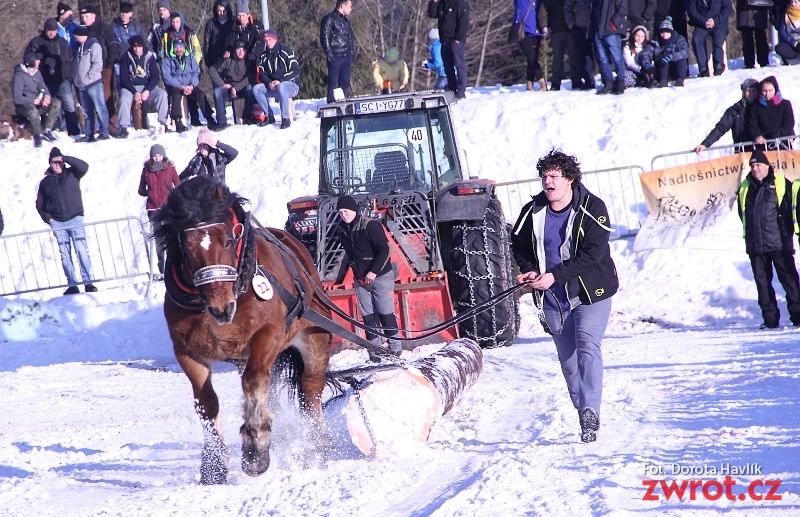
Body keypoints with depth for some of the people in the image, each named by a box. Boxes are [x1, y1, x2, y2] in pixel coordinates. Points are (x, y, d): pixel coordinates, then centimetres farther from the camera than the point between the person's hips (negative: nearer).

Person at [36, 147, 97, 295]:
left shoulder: (71, 174, 5)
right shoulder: (45, 182, 10)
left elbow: (84, 166, -14)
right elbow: (40, 204, 16)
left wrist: (65, 159, -14)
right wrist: (47, 218, 1)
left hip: (75, 219, -2)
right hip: (57, 223, 2)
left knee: (82, 251, -10)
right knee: (65, 255, 0)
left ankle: (88, 283, -8)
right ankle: (72, 285, 2)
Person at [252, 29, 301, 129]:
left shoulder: (286, 51, -9)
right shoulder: (264, 56, 9)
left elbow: (296, 71, -13)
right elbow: (262, 74, 8)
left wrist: (280, 81, -23)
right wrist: (269, 83, -15)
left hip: (291, 85, -6)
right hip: (272, 87, 6)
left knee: (281, 87, -39)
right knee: (256, 89, -15)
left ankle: (286, 118, -34)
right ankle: (269, 116, -9)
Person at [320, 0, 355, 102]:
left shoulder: (346, 20, 19)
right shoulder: (329, 19, -5)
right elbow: (324, 37, -10)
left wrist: (352, 53, 15)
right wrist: (329, 54, -15)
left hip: (346, 56, 7)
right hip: (335, 57, -7)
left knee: (345, 82, 8)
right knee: (333, 83, -7)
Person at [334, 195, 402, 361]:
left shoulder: (370, 226, -13)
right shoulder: (343, 231, 9)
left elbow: (384, 250, -17)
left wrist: (374, 272, -23)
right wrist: (340, 278, 24)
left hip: (380, 275, -6)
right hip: (361, 279, 6)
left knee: (385, 313, -6)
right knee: (368, 315, 4)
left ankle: (395, 347, 3)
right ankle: (374, 350, 6)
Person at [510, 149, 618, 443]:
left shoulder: (592, 209, -10)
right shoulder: (533, 212, 2)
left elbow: (592, 253, -18)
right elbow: (518, 245, 15)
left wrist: (555, 275, -24)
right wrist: (530, 270, -6)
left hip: (591, 293, -4)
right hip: (553, 300, 4)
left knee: (587, 347, -22)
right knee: (568, 360, 9)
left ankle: (591, 411, -29)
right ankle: (585, 416, 22)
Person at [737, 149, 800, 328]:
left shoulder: (780, 184, -1)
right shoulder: (745, 188, 12)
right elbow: (742, 213, 20)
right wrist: (749, 236, 13)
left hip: (778, 242, -4)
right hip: (755, 245, 4)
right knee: (762, 280, 5)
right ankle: (770, 319, 9)